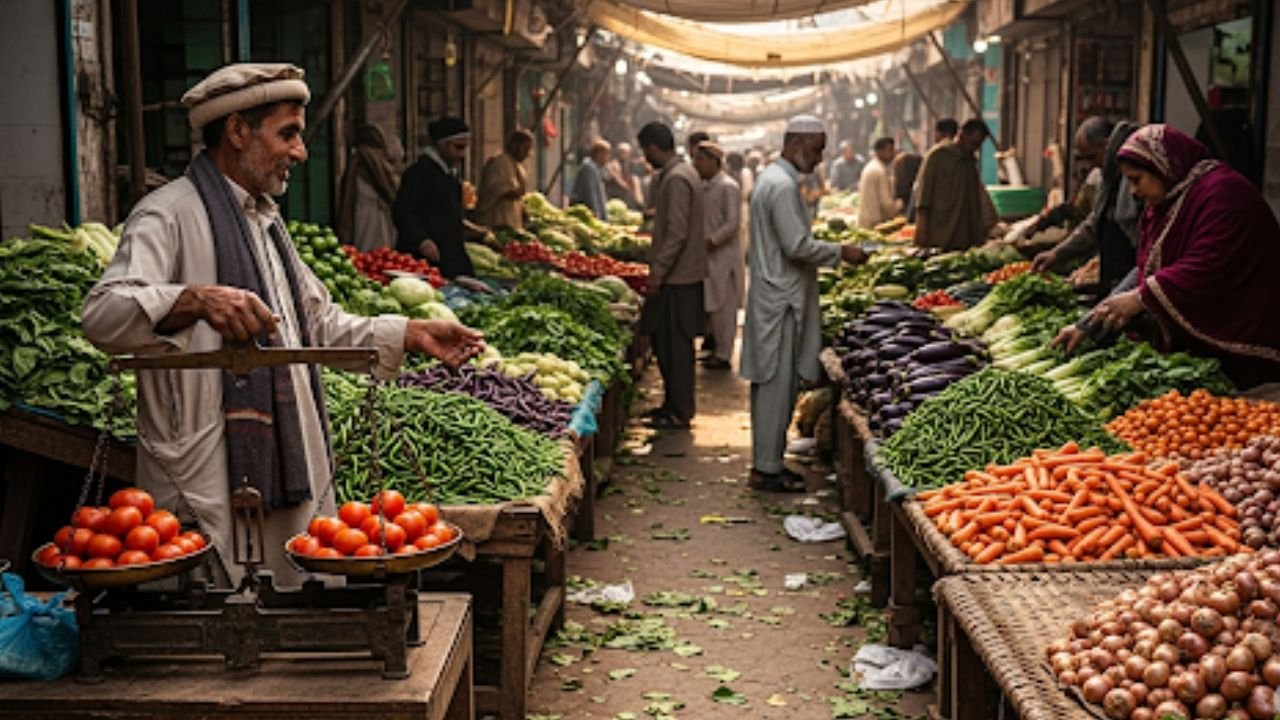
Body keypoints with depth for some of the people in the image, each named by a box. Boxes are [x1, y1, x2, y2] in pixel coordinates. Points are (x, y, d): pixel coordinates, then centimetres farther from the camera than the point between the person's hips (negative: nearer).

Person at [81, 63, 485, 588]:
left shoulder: (264, 220, 20)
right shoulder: (171, 215, -9)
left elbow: (319, 324, 26)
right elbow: (102, 315, -24)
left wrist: (412, 335, 15)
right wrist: (197, 300, -41)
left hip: (292, 475, 9)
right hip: (212, 484, -8)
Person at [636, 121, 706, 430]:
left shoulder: (676, 179, -17)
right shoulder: (679, 172, 15)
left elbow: (676, 233, -23)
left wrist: (658, 272, -21)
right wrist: (657, 269, 21)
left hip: (677, 277, -10)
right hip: (680, 274, 10)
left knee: (675, 345, -4)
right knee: (664, 341, 16)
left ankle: (679, 413, 3)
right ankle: (673, 403, 24)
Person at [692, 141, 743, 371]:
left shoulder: (728, 187, -13)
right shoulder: (704, 186, 12)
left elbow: (732, 224, -18)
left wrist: (709, 242, -22)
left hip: (723, 257, -8)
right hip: (708, 257, 8)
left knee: (723, 307, -2)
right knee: (710, 306, 13)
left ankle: (724, 355, 5)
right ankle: (716, 349, 23)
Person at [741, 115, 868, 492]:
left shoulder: (771, 178, 16)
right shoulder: (782, 185, -17)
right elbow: (798, 246, -22)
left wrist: (834, 250, 17)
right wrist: (841, 252, -11)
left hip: (774, 295, 11)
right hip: (780, 300, -11)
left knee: (771, 383, 13)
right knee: (777, 384, -5)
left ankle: (767, 461, 20)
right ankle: (767, 468, 2)